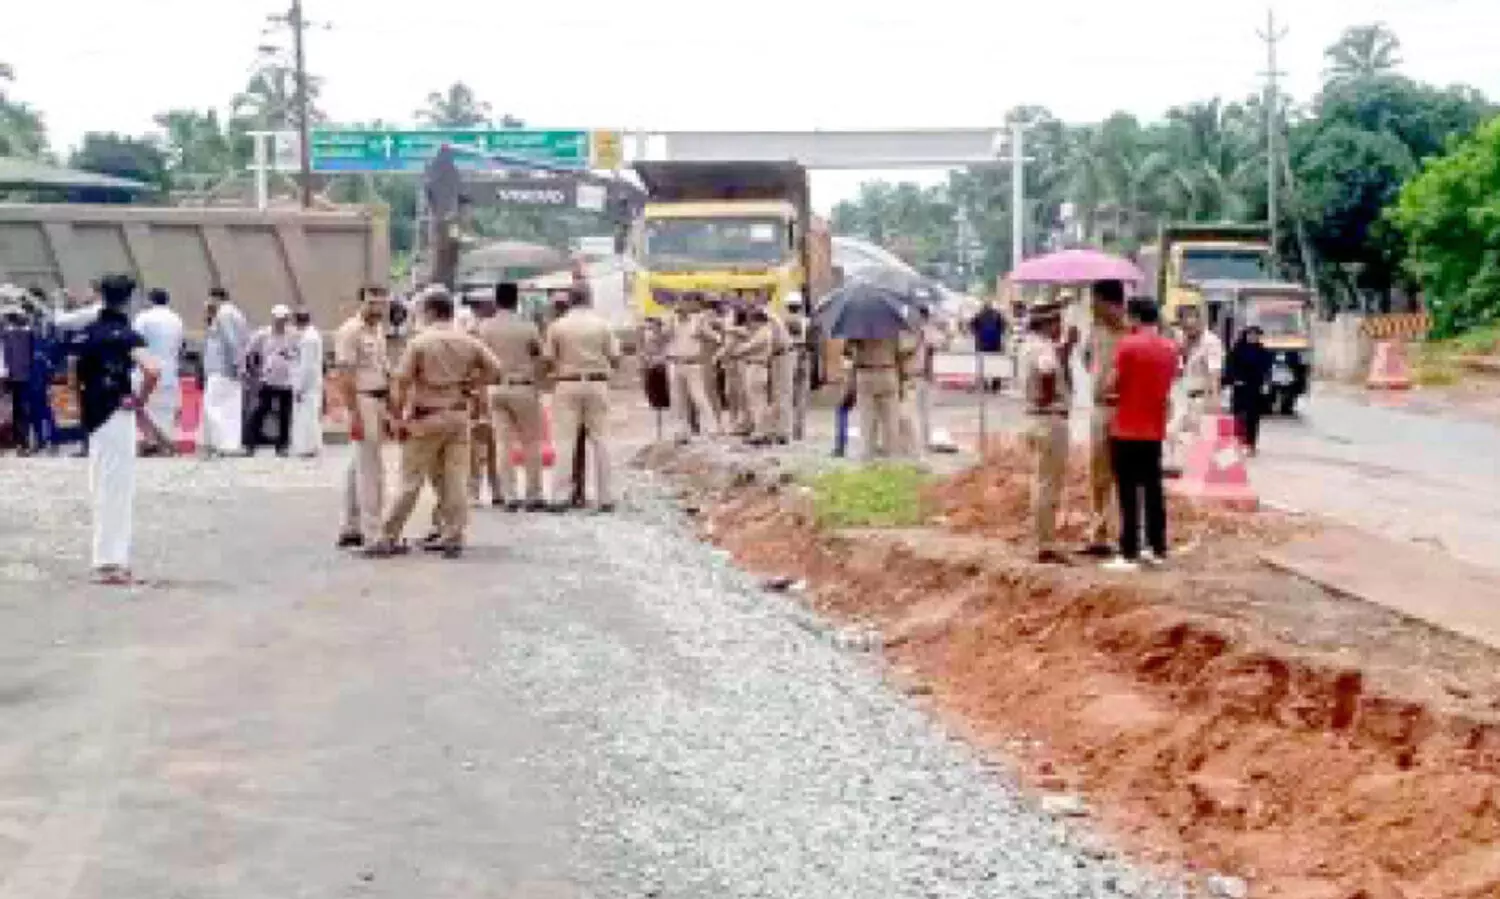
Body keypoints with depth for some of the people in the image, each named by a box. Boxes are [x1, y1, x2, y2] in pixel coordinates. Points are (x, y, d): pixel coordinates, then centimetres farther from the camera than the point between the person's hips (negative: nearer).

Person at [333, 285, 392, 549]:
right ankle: (373, 535, -7)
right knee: (370, 469, -9)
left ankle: (350, 530, 21)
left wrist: (391, 408, 17)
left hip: (379, 401, 9)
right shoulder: (351, 331, -11)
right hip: (362, 402, -9)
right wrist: (354, 413, -21)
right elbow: (344, 376, -16)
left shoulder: (379, 331, 15)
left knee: (359, 467, 14)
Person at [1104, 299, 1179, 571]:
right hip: (1155, 429, 6)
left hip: (1127, 429, -6)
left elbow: (1113, 384, -12)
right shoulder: (1170, 347, 6)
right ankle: (1158, 550, 16)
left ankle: (1130, 554, -4)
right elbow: (1168, 384, 14)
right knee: (1153, 489, 13)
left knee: (1129, 493, -4)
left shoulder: (1128, 344, -13)